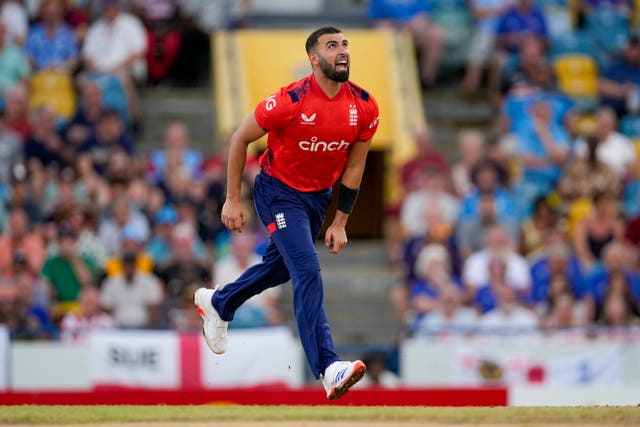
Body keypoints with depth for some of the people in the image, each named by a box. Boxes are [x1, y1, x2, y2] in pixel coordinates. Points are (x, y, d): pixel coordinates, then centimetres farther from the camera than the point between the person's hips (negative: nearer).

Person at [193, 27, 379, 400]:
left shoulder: (365, 107, -11)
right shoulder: (291, 101, -25)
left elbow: (354, 165, 2)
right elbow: (240, 139, -12)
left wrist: (340, 222, 4)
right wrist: (233, 200, -10)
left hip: (319, 196, 6)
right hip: (279, 192, -6)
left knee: (280, 267, 22)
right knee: (308, 272, -20)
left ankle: (216, 303, 49)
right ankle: (328, 368, -27)